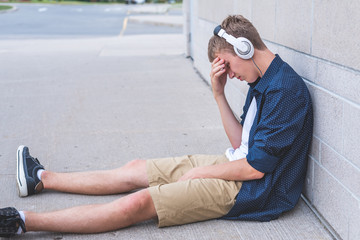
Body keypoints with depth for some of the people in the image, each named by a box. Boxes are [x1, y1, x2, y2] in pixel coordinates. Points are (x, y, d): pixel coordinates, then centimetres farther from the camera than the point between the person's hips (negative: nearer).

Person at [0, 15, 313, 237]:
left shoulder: (286, 90, -23)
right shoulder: (261, 82, 8)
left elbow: (256, 167, -23)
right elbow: (241, 143, 7)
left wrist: (200, 173, -10)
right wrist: (219, 95, -4)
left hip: (252, 191, -9)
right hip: (237, 166, 9)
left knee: (139, 203, -19)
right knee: (136, 169, 10)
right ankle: (42, 179, 23)